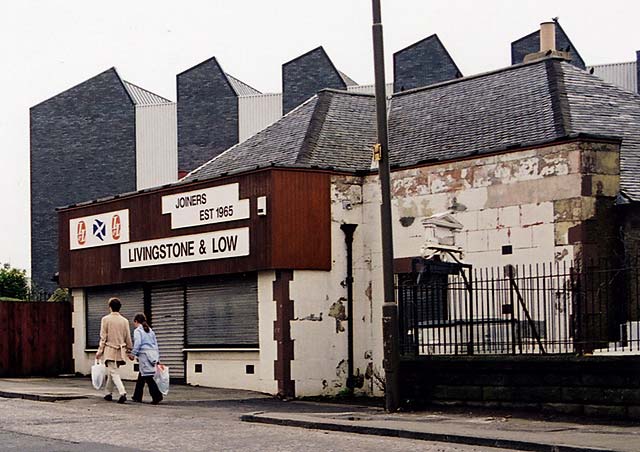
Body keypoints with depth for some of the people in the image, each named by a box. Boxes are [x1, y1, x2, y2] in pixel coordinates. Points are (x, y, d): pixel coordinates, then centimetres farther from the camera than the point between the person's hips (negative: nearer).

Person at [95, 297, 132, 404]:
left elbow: (103, 337, -6)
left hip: (109, 350, -4)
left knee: (114, 373, -6)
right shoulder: (124, 321, 3)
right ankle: (108, 393, 27)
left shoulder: (106, 319, -7)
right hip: (120, 351, 4)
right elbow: (128, 338, 7)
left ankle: (122, 392, -24)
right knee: (111, 372, 19)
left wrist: (100, 351, 0)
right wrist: (129, 351, 18)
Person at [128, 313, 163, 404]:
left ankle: (157, 396, -20)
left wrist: (133, 354, -8)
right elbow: (156, 344, 19)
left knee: (147, 376, -10)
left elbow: (137, 343, -15)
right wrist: (157, 358, 21)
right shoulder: (150, 330, 19)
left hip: (145, 354, -8)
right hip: (153, 353, 8)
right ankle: (137, 397, 23)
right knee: (141, 376, 17)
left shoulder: (137, 331, -2)